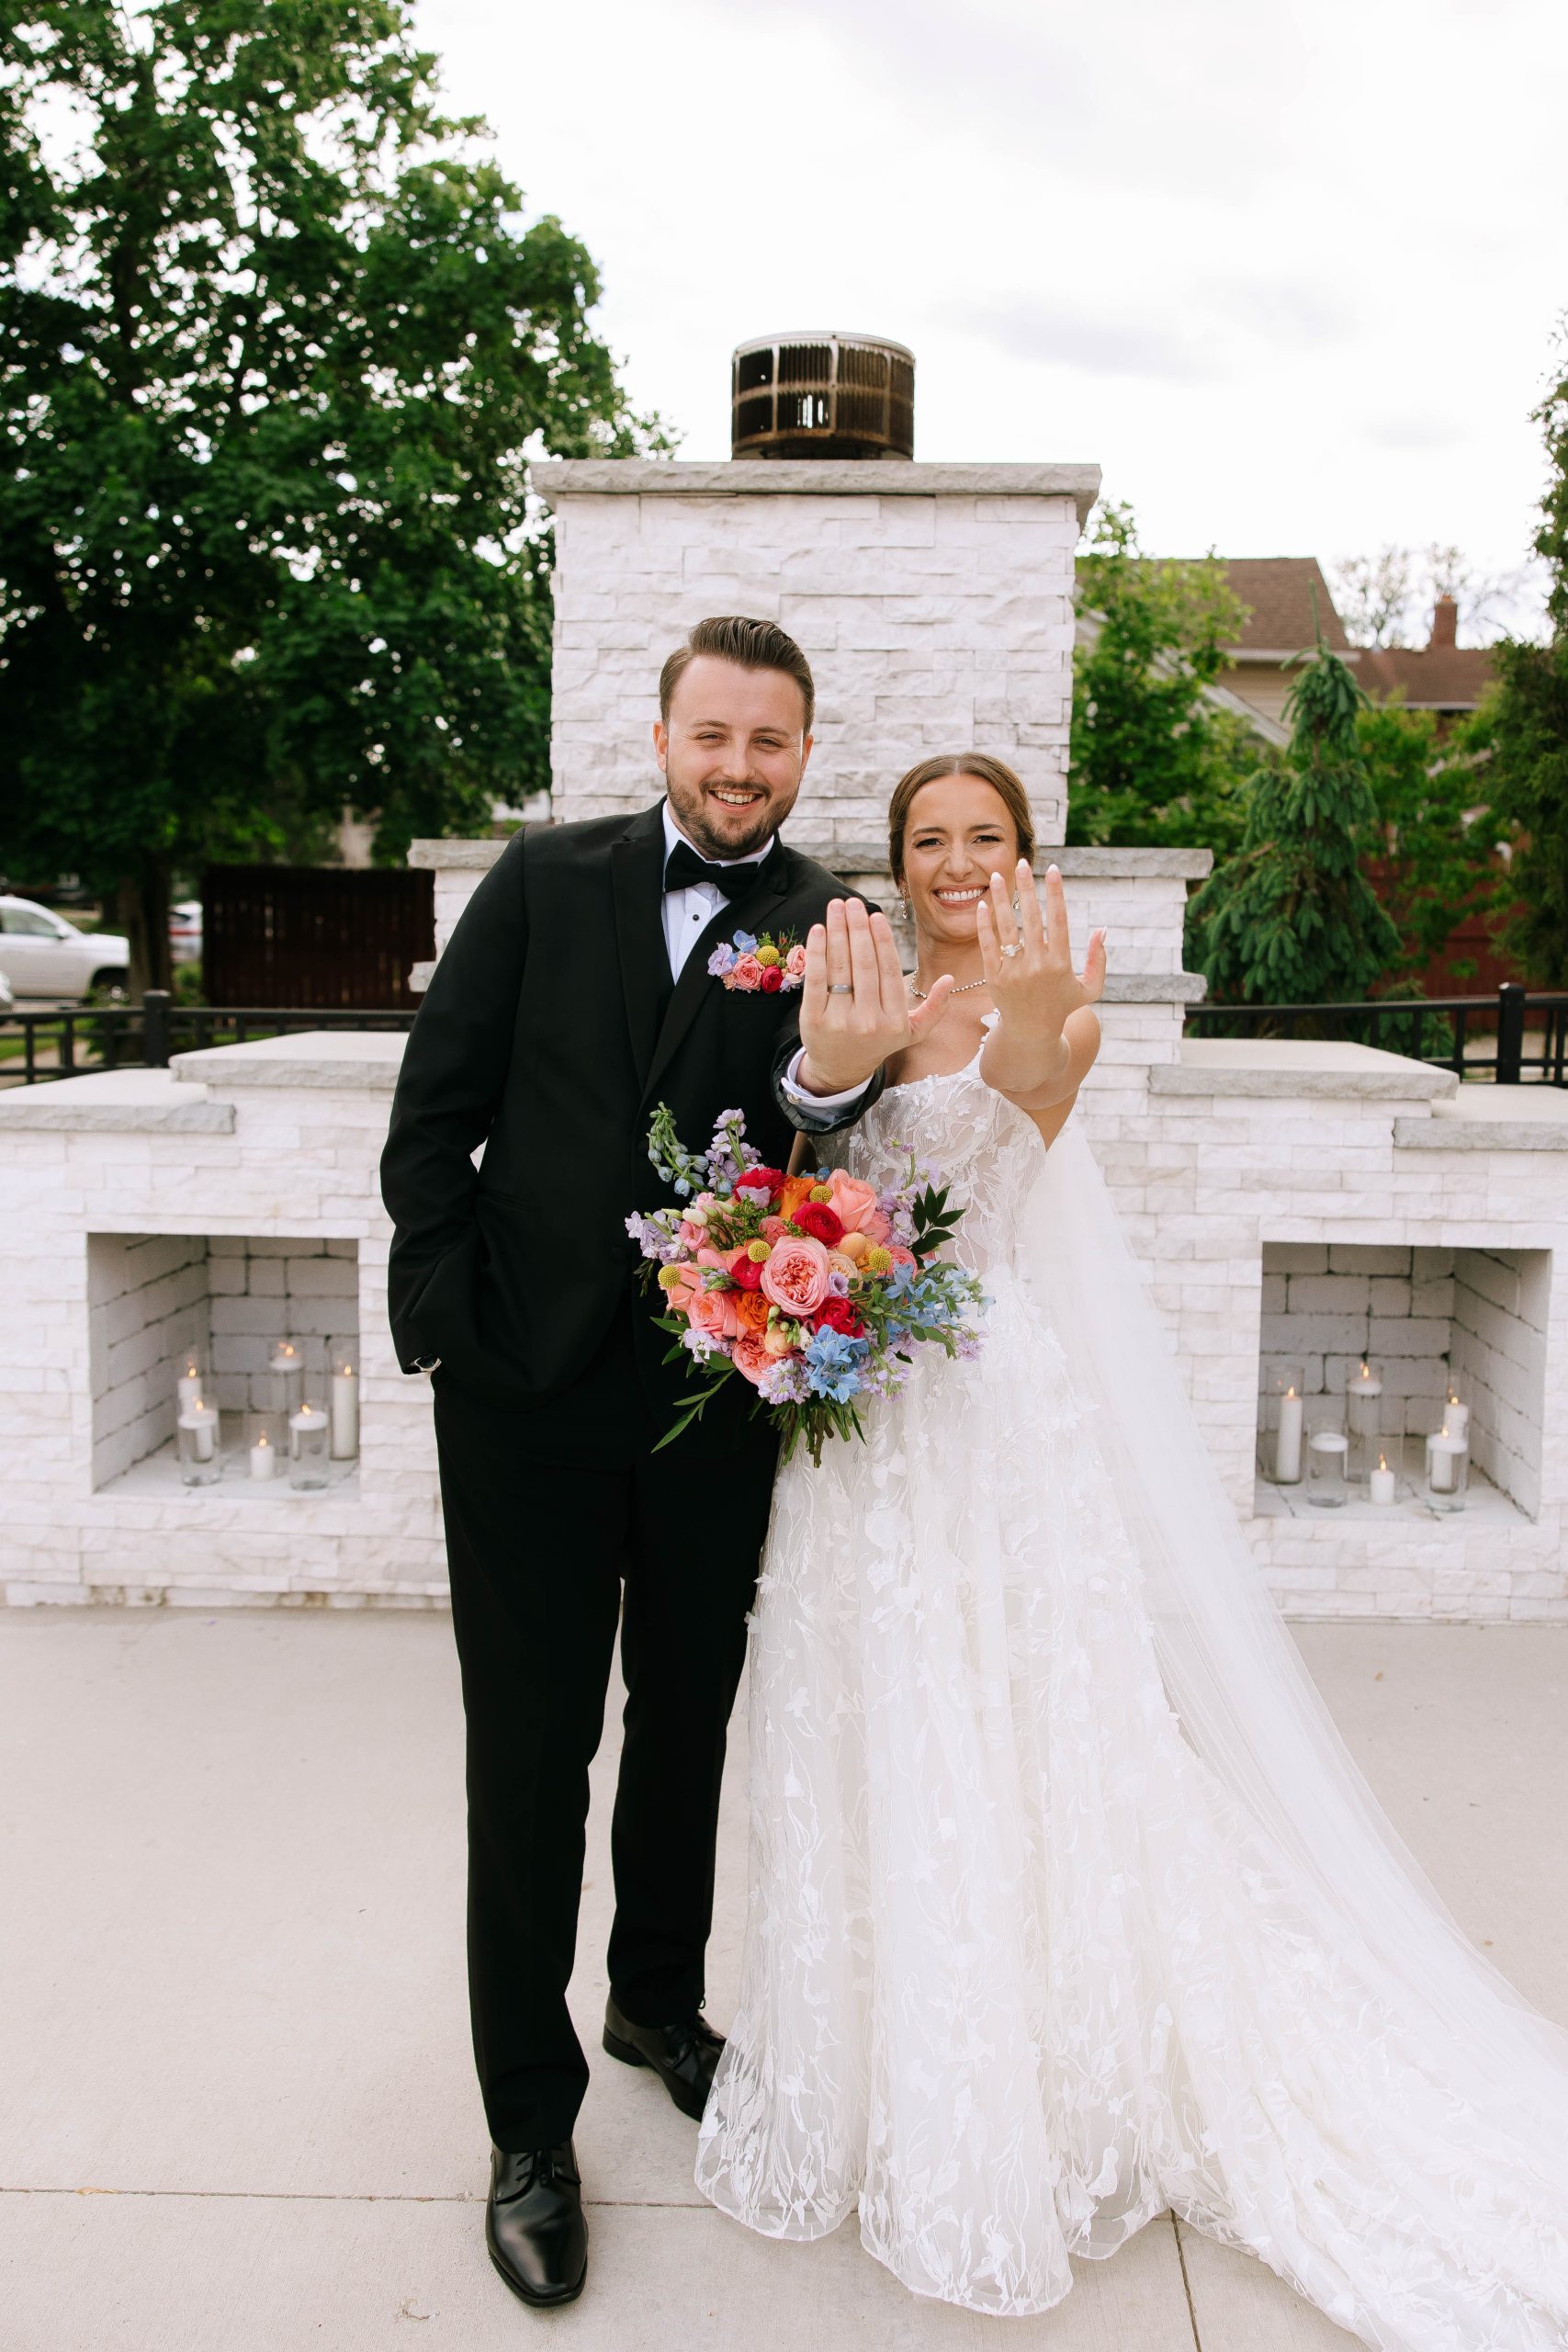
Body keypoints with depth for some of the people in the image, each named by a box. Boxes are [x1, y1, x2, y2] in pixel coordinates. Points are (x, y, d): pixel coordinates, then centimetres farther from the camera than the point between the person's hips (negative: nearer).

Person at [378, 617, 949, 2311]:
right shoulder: (547, 881, -1)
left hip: (718, 1396, 1)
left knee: (686, 1725, 20)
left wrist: (831, 1078, -36)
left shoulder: (832, 939, -3)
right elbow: (433, 1109, -1)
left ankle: (658, 1999, 45)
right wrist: (446, 1318, -8)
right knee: (530, 1757, 7)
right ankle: (530, 2126, 25)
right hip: (528, 1391, -1)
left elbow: (818, 1181, -15)